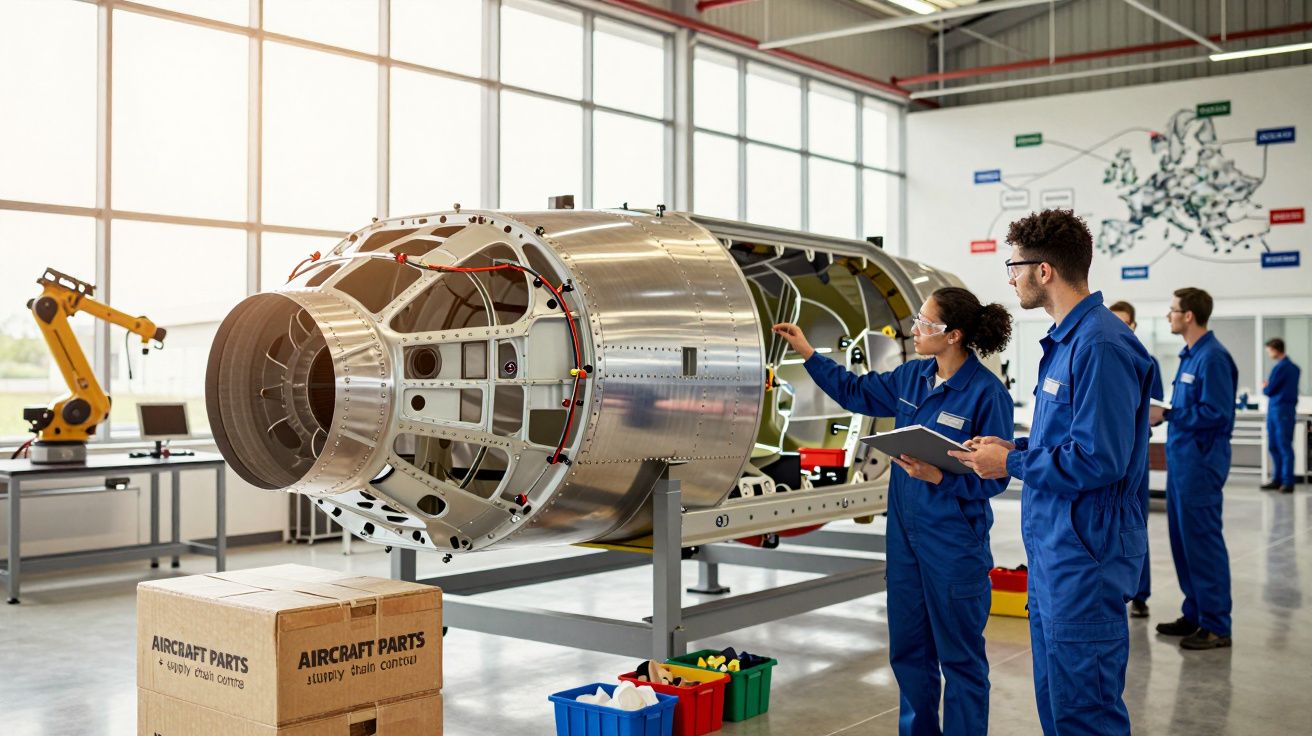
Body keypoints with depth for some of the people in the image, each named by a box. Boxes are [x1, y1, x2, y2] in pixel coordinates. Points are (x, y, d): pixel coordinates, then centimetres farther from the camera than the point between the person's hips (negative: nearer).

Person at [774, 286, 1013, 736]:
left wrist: (937, 477, -28)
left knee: (959, 656, 6)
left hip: (954, 543, -7)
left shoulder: (987, 393, -16)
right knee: (908, 648, 18)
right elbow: (856, 393, 18)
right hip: (905, 534, 7)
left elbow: (993, 477, -15)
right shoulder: (911, 377, 4)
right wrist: (808, 353, 14)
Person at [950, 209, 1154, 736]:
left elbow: (1097, 458, -24)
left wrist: (1010, 465, -13)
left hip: (1085, 558, -10)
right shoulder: (1064, 340, 13)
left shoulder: (1101, 346, -19)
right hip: (1051, 552, 10)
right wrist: (1014, 448, 8)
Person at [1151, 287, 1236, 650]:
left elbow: (1216, 413, -21)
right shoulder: (1190, 354, 14)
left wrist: (1167, 414, -18)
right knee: (1183, 538, 14)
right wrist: (1164, 413, 7)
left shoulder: (1213, 357, -16)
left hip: (1200, 463, -10)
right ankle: (1194, 614, 24)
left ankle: (1216, 626, 3)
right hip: (1181, 460, 10)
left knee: (1203, 541, -4)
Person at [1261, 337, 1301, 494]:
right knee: (1273, 447, 12)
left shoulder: (1280, 367, -14)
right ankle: (1277, 480, 18)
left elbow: (1269, 391, -12)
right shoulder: (1293, 367, 15)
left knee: (1285, 447, -6)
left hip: (1282, 411, -10)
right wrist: (1268, 387, 11)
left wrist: (1264, 387, 9)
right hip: (1273, 410, 10)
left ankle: (1288, 482, -4)